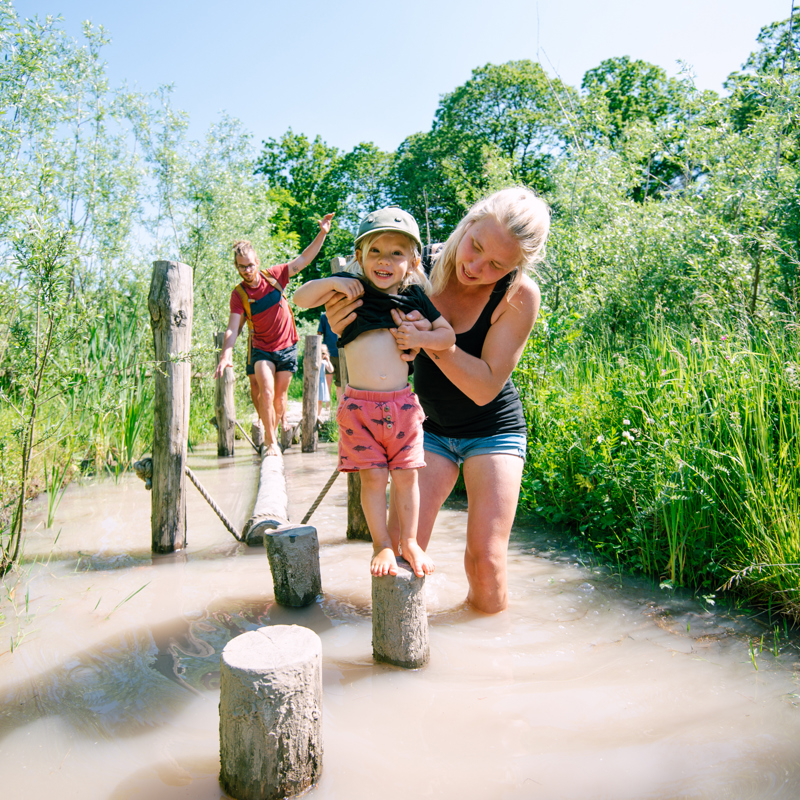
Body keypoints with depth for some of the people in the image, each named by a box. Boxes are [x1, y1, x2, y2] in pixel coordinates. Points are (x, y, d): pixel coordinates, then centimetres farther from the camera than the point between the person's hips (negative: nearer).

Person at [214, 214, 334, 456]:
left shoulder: (273, 276, -4)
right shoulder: (238, 294, -7)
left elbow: (303, 260, -1)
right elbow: (233, 328, -14)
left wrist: (322, 233, -9)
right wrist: (226, 355, -29)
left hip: (286, 347, 2)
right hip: (261, 349, -1)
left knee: (280, 395, 7)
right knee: (266, 391, -18)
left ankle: (273, 432, 29)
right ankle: (271, 442, -8)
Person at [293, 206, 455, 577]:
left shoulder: (414, 296, 5)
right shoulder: (352, 288, 2)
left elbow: (448, 335, 8)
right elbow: (301, 298, 5)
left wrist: (420, 337, -10)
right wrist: (331, 282, -11)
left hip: (403, 403, 2)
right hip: (359, 404, -1)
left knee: (406, 475, 7)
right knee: (372, 477, 3)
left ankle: (408, 541, 25)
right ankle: (382, 545, 19)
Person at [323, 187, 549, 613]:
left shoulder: (520, 295, -19)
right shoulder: (425, 270, -13)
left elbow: (486, 386, -21)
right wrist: (343, 325, -24)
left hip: (493, 430, -2)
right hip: (430, 428, 2)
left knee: (486, 558, -9)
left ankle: (476, 597, 26)